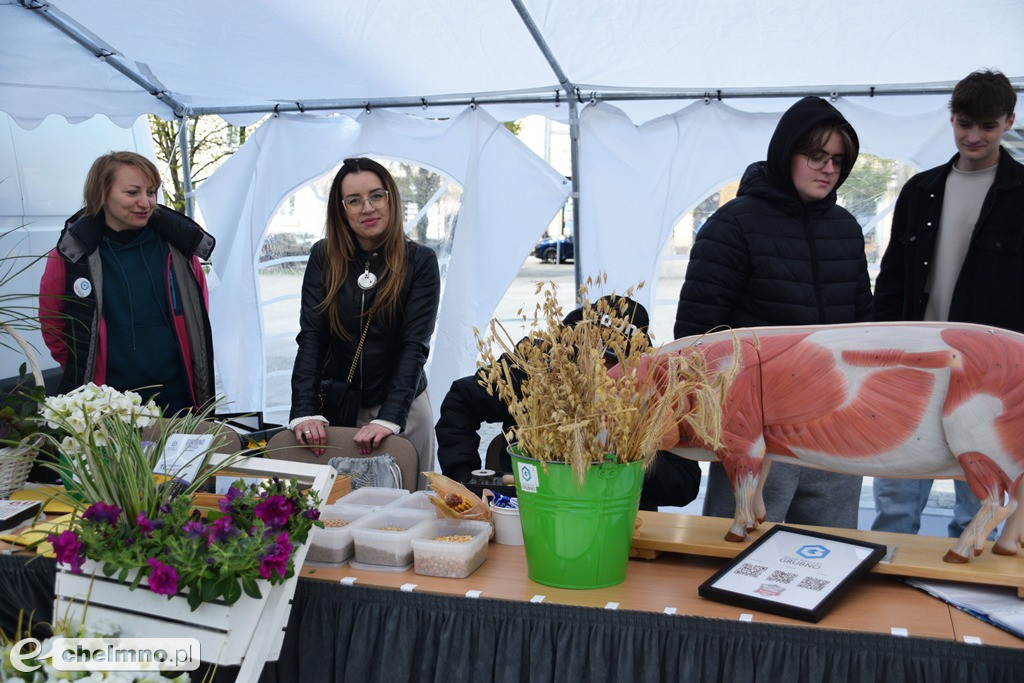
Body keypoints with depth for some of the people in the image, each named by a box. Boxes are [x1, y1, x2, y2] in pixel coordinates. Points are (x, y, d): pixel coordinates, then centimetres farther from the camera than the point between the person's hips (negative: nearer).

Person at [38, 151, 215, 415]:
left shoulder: (178, 245, 0)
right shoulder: (72, 255, -5)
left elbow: (199, 312, 14)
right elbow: (51, 326, 9)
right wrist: (80, 373, 10)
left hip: (177, 400, 2)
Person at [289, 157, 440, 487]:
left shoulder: (420, 261, -8)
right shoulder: (324, 257, -2)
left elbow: (415, 344, -14)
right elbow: (310, 336, -7)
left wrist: (388, 418, -25)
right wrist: (305, 410, -19)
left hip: (402, 407, -1)